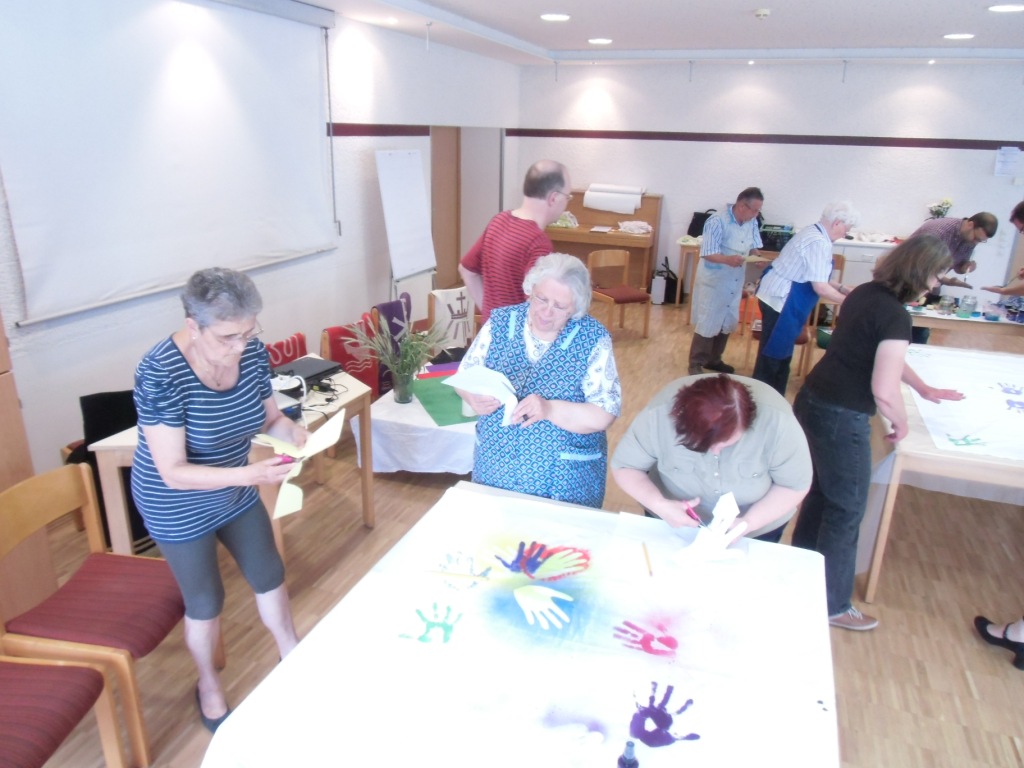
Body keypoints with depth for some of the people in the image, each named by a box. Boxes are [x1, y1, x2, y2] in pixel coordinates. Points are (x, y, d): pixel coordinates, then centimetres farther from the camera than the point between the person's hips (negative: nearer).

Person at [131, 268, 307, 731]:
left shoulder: (252, 352, -16)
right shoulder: (160, 374, -32)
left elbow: (267, 415, -2)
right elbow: (174, 472, -31)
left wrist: (295, 432, -24)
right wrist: (249, 474, -42)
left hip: (235, 494, 5)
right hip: (178, 507, -5)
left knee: (269, 575, 18)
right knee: (206, 601, 13)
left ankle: (291, 655, 44)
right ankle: (208, 685, 43)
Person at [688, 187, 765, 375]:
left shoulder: (752, 223, 1)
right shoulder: (717, 222, -20)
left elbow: (754, 248, 10)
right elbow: (706, 253, -24)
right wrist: (727, 259, -41)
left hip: (735, 282, 7)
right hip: (714, 281, -7)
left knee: (728, 323, 15)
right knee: (708, 324, -3)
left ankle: (714, 359, 31)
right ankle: (696, 364, 10)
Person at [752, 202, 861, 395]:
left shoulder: (813, 233, 13)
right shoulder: (819, 243, -19)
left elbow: (814, 276, 20)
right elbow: (820, 287, -22)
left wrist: (843, 289, 15)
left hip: (777, 295, 11)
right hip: (780, 299, -11)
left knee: (781, 352, 17)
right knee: (773, 354, -1)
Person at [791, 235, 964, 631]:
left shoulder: (864, 293, 6)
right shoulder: (895, 316, -21)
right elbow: (884, 391, -26)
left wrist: (924, 389, 27)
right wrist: (901, 423, -6)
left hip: (812, 401, 9)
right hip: (841, 419, -9)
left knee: (821, 490, 25)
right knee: (846, 510, 7)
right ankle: (832, 605, 24)